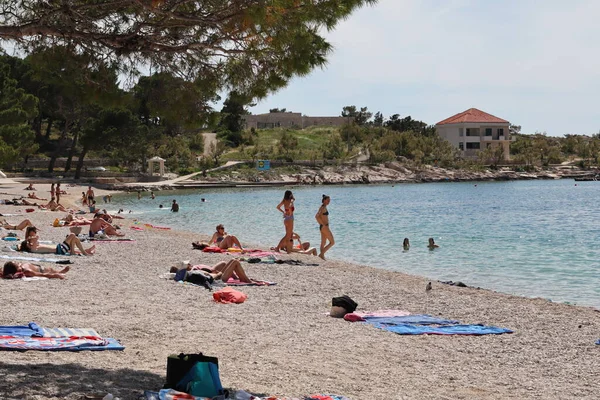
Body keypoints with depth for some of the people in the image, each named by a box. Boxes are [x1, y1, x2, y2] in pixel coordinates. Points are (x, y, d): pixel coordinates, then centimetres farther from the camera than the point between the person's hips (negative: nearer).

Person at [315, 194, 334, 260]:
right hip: (325, 227, -10)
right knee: (332, 242, -5)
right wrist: (323, 224, -22)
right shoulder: (323, 208, -16)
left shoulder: (322, 207, 13)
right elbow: (317, 216, -27)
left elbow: (317, 216, 23)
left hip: (322, 227, 10)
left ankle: (322, 256, 15)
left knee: (323, 243, 13)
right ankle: (321, 254, -8)